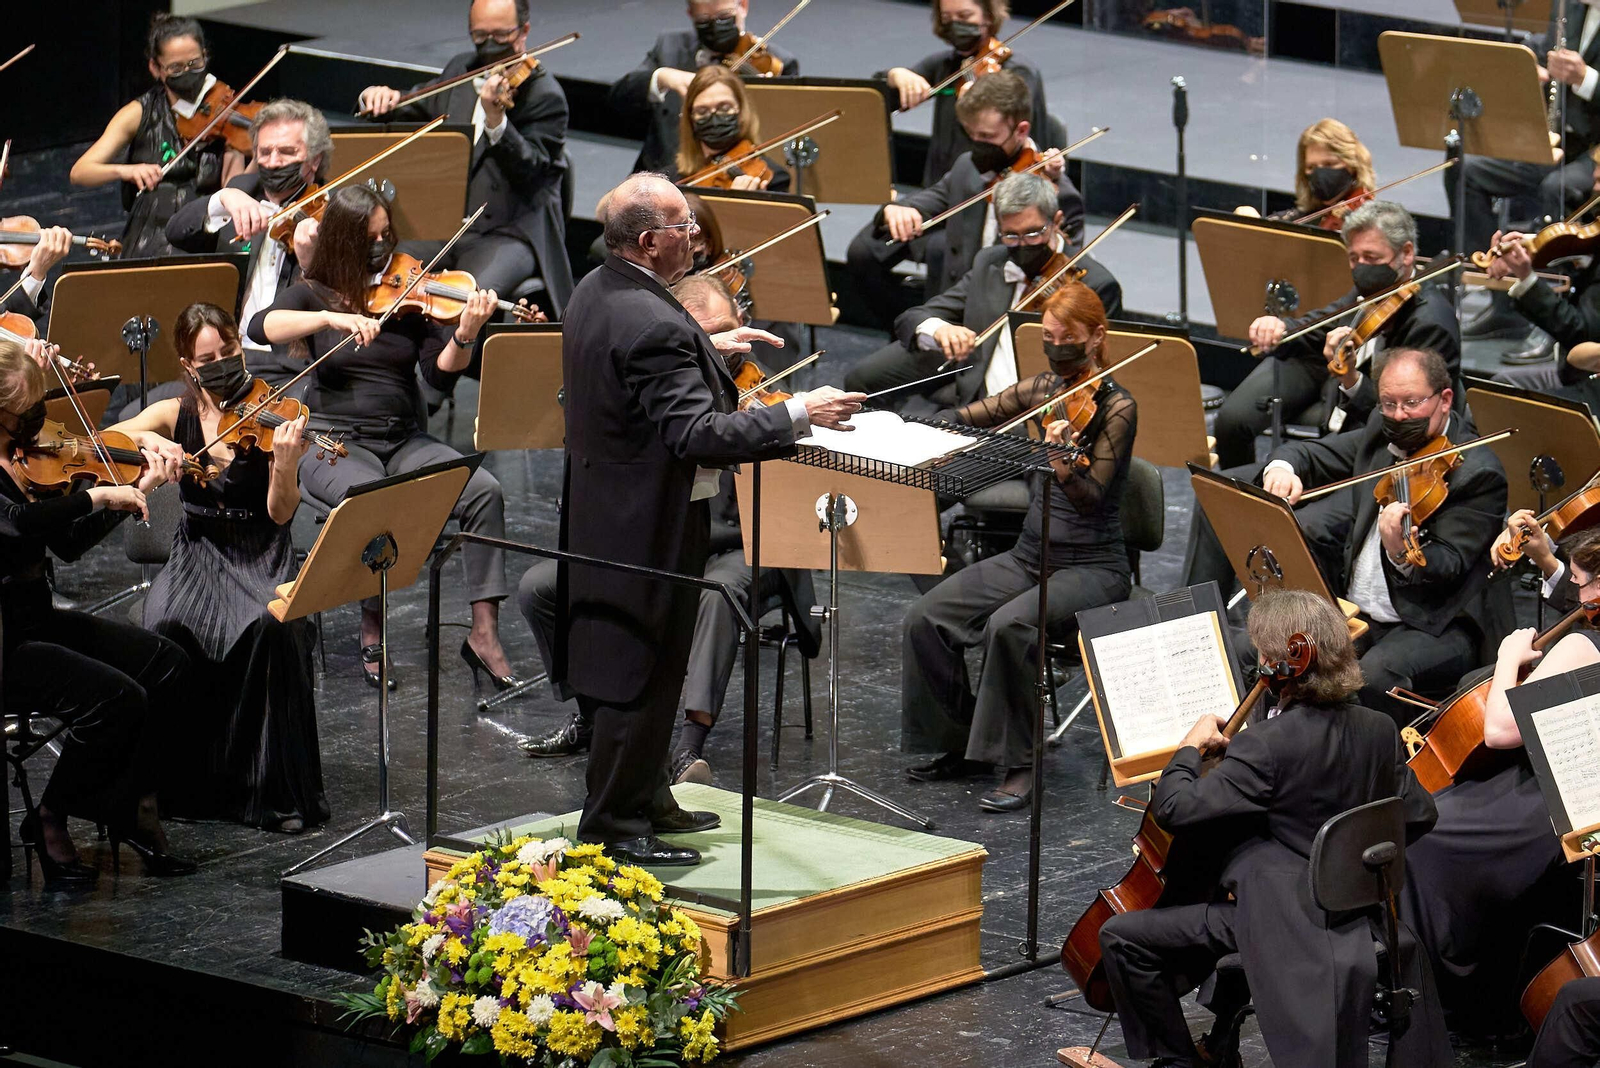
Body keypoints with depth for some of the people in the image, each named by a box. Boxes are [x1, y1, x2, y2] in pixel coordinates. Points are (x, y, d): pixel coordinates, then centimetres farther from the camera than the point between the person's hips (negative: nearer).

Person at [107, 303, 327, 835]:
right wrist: (146, 440, -23)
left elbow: (280, 513, -11)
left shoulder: (271, 417, -3)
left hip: (262, 554, -2)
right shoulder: (176, 414, 5)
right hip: (199, 552, 2)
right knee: (168, 625, -30)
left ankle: (279, 790, -22)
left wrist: (285, 462, -30)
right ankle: (183, 780, -13)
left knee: (270, 626, -34)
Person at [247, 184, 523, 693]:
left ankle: (484, 631, -20)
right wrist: (331, 317, -31)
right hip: (335, 442, -3)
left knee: (485, 491, -22)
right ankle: (371, 633, -16)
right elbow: (260, 326, -18)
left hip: (403, 440, 3)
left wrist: (465, 336, -23)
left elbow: (441, 374, -3)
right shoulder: (314, 294, 2)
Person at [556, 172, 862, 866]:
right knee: (644, 675, 0)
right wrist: (797, 415, -29)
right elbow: (696, 434, -32)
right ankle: (616, 826, 7)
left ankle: (645, 800, 32)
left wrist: (708, 349, 24)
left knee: (634, 671, 20)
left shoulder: (594, 292, 4)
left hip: (603, 512, 10)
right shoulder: (654, 326, -28)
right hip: (651, 527, -10)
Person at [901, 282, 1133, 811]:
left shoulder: (1116, 408, -12)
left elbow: (1089, 499, -22)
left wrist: (1061, 464, -41)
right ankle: (960, 744, 3)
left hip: (1092, 567, -7)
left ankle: (1019, 765, -20)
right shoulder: (1044, 389, 7)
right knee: (926, 618, -14)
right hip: (1030, 554, 7)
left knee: (1009, 624, -34)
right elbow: (970, 418, 11)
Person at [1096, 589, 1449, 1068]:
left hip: (1282, 925, -8)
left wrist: (1189, 748, -7)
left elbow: (1173, 809, -24)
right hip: (1356, 916, 8)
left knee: (1121, 938, -1)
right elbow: (1418, 816, 8)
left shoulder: (1266, 744, -23)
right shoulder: (1378, 730, -2)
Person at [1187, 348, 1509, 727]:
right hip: (1353, 614, 8)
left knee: (1377, 674, -38)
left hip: (1433, 627, -8)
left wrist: (1403, 555, -43)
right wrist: (1282, 467, -7)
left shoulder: (1477, 472, -14)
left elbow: (1449, 568, -20)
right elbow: (1313, 456, 18)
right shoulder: (1380, 435, 8)